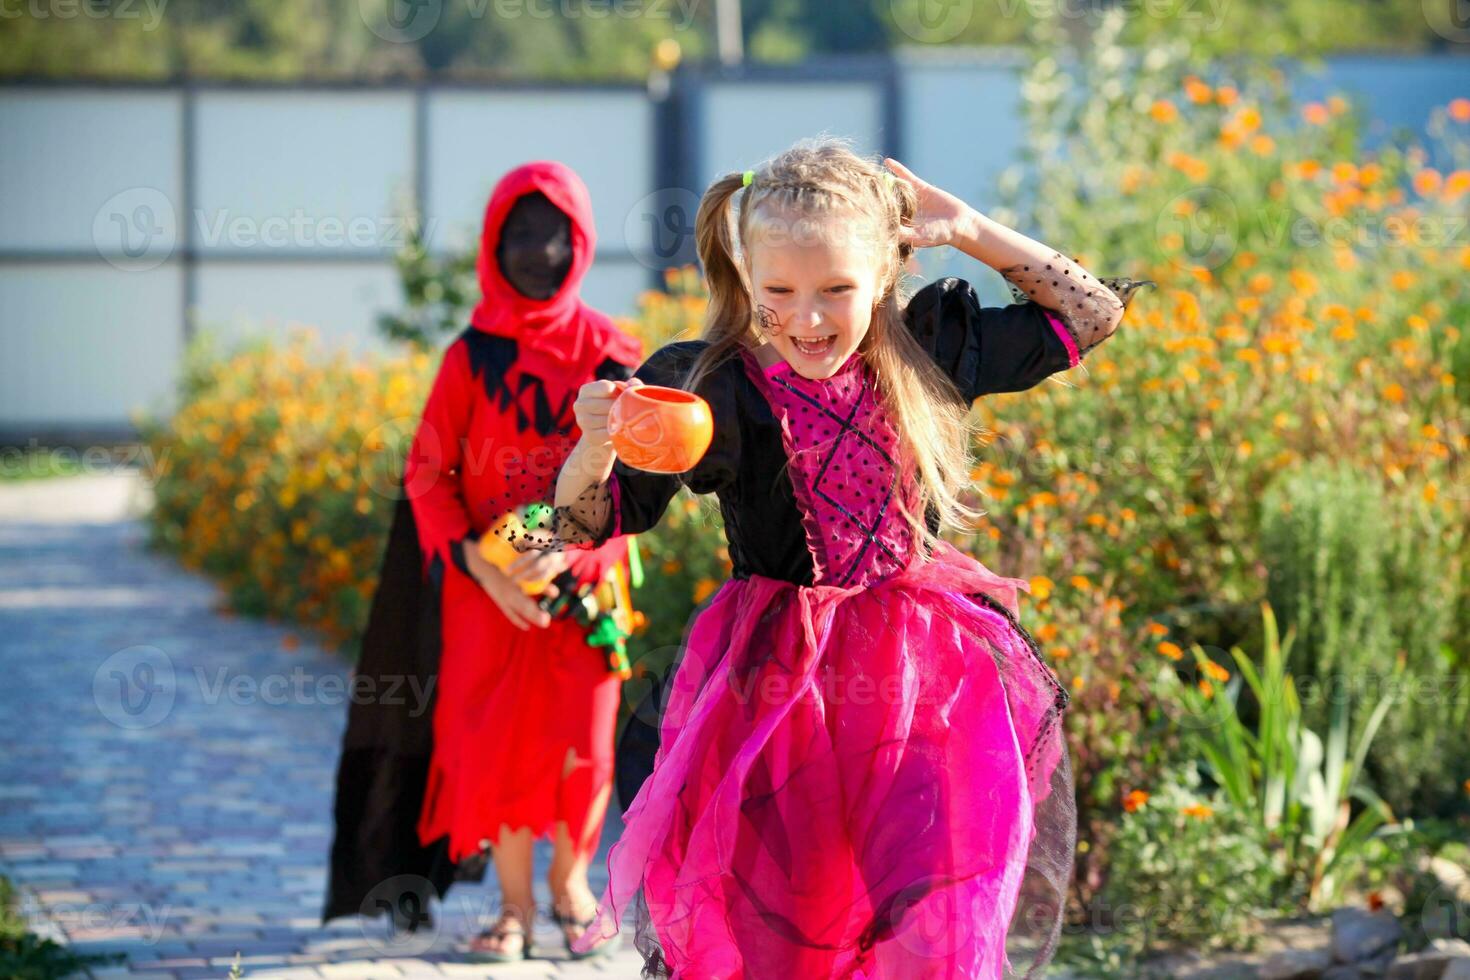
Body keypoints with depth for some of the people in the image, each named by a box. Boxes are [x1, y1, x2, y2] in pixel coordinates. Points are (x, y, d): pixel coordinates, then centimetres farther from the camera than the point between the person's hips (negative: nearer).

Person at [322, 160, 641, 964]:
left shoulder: (612, 355, 0)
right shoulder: (473, 356, -1)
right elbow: (427, 476, -1)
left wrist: (568, 554, -18)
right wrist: (482, 569, -13)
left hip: (581, 583, 0)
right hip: (488, 587, 0)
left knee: (581, 739, 2)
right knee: (495, 736, 0)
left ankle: (570, 879, 26)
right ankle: (515, 906, 12)